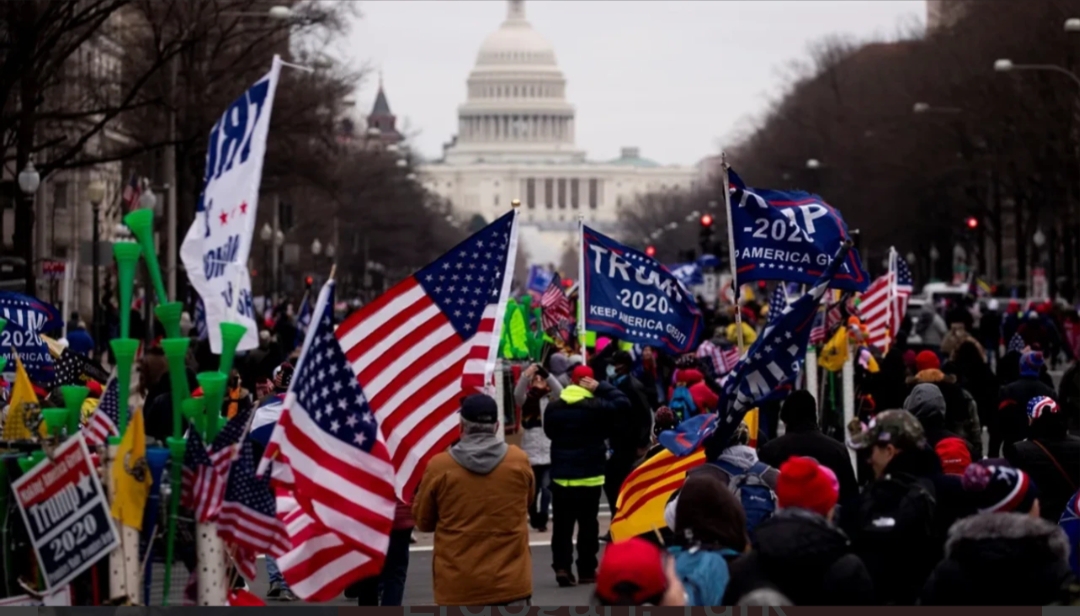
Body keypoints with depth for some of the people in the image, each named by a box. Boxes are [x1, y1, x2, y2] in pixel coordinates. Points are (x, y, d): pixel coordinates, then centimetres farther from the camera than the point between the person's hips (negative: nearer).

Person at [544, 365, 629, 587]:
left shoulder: (554, 407, 4)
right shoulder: (596, 406, -12)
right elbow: (623, 403, -9)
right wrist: (600, 387, -5)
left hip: (561, 475, 3)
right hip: (589, 476, -3)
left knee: (562, 524, 5)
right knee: (588, 524, 6)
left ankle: (562, 567, -8)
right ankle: (587, 570, 9)